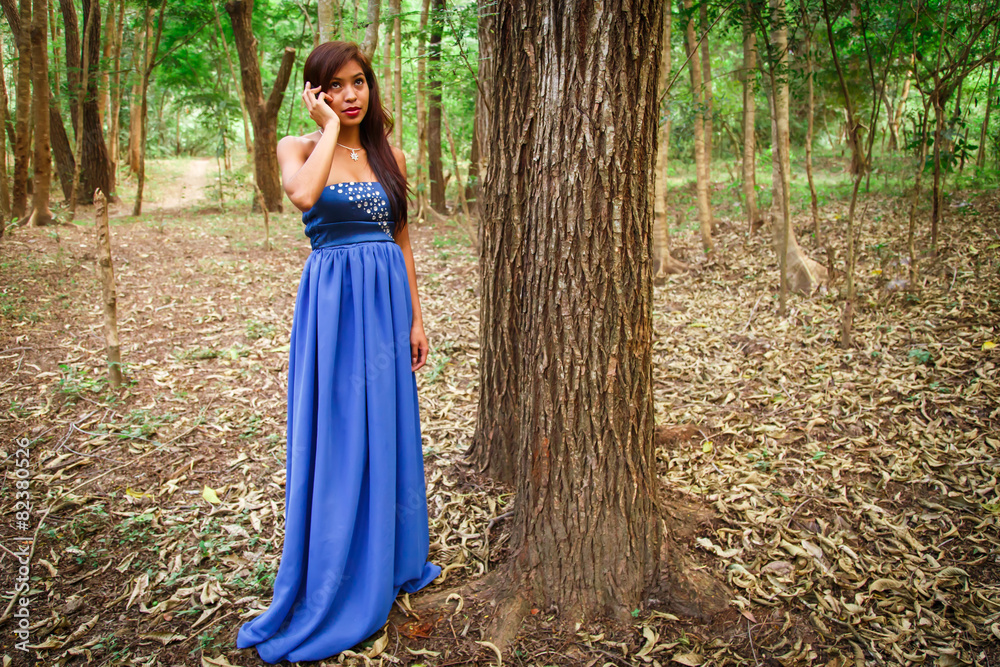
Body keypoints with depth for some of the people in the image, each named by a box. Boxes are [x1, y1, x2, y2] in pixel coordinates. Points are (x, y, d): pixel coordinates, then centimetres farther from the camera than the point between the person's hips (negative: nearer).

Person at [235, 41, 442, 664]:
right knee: (337, 437, 0)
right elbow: (305, 194, -24)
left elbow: (402, 239, 12)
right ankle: (332, 588, 16)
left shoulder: (389, 155, 11)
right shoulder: (299, 148, 0)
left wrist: (416, 318, 7)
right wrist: (329, 126, -12)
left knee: (389, 431, 10)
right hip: (334, 302, -4)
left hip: (388, 301, 4)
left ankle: (390, 561, 29)